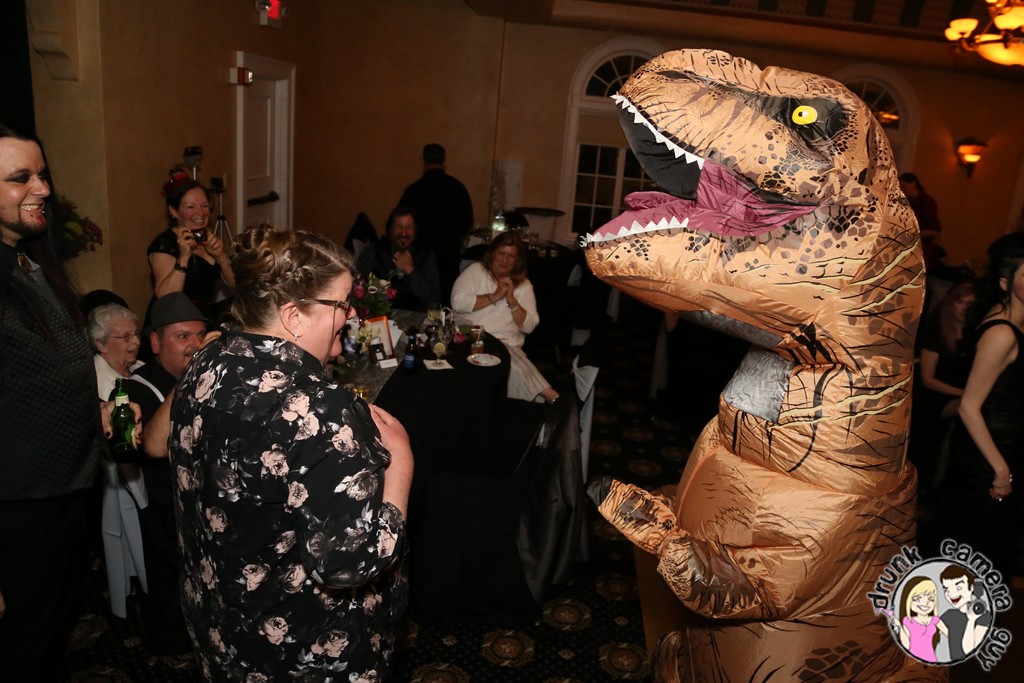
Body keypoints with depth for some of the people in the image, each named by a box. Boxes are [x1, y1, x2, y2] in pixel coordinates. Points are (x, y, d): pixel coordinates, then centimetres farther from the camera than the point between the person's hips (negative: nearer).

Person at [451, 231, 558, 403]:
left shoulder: (523, 284, 14)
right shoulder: (476, 270, 8)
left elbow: (529, 326, 3)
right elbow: (458, 302, -10)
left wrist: (511, 300, -9)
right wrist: (494, 297, -9)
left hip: (506, 344, 2)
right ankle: (550, 396, -33)